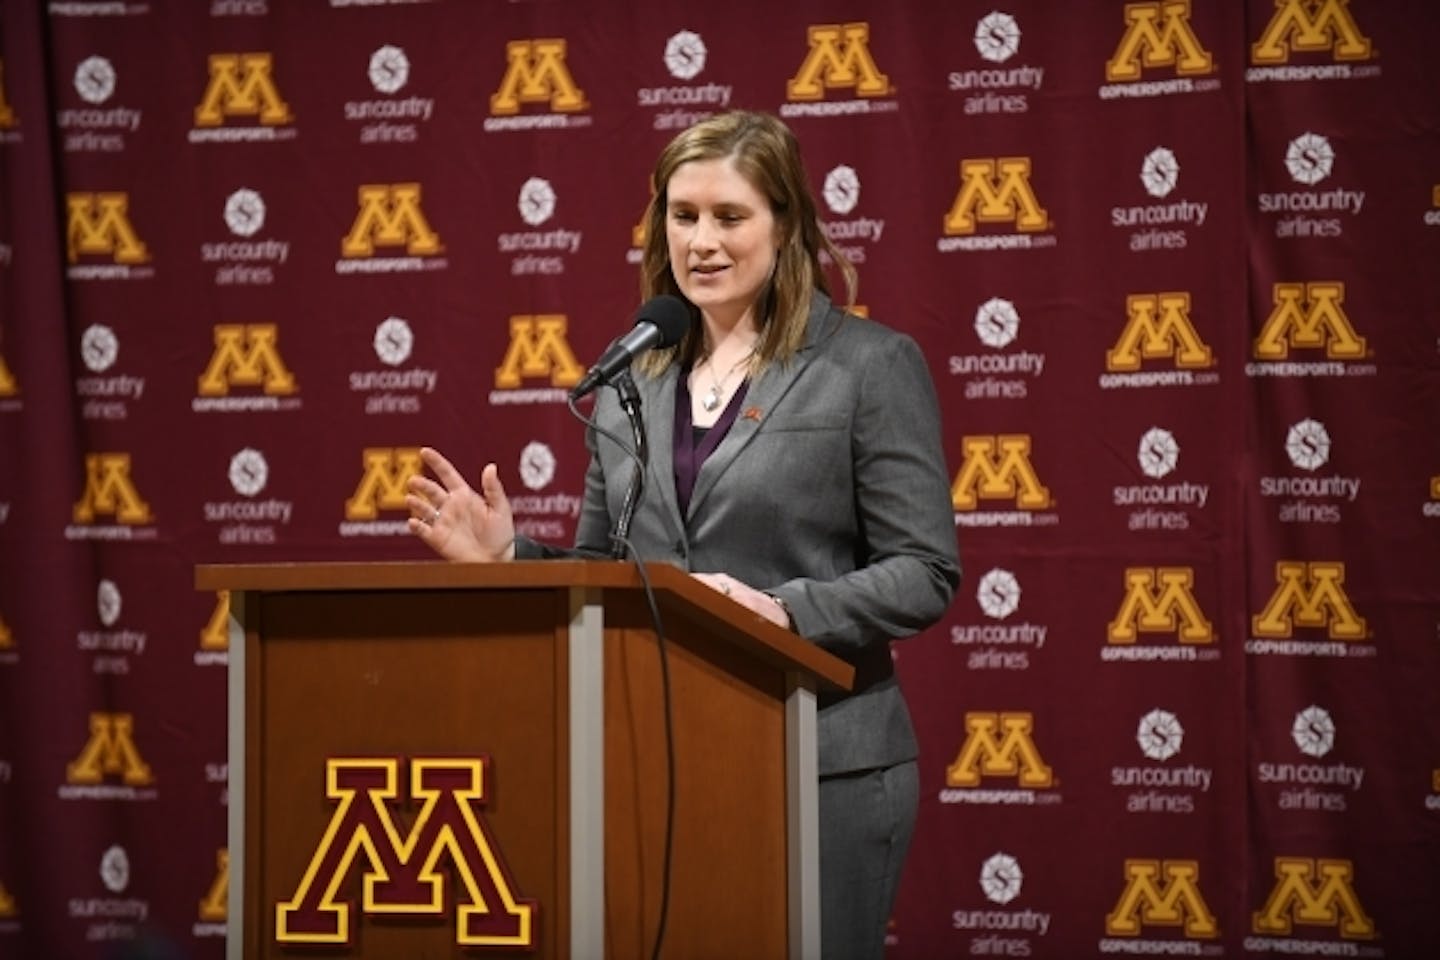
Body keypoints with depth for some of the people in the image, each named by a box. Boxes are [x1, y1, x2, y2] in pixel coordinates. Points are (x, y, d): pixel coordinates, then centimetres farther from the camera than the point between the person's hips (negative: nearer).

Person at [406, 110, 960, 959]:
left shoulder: (871, 365, -2)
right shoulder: (630, 379, 12)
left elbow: (926, 574, -7)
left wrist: (785, 612, -21)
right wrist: (508, 556, -3)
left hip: (821, 763, -4)